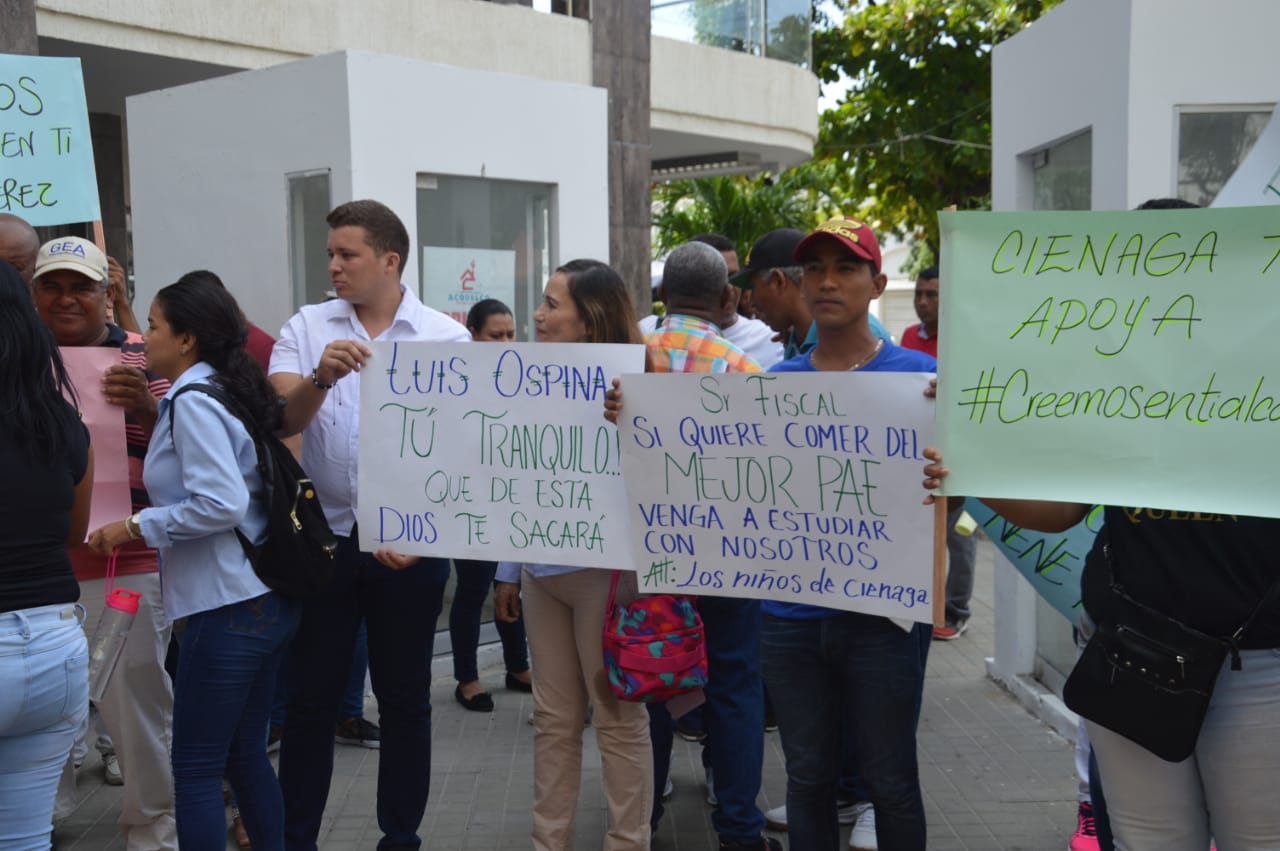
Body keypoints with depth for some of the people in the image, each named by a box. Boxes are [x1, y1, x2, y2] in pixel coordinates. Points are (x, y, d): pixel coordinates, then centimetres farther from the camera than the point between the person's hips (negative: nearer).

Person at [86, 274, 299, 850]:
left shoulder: (193, 402, -13)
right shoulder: (224, 392, 14)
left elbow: (220, 504, -23)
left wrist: (135, 526, -13)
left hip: (228, 607, -9)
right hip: (264, 600, 9)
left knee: (195, 770, 0)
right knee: (244, 756, 16)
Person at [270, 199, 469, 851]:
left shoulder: (447, 338, -3)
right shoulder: (307, 327, 3)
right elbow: (281, 421, -9)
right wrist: (321, 376, -29)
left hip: (410, 545, -1)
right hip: (324, 536, 1)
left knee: (405, 699, 11)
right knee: (310, 697, 9)